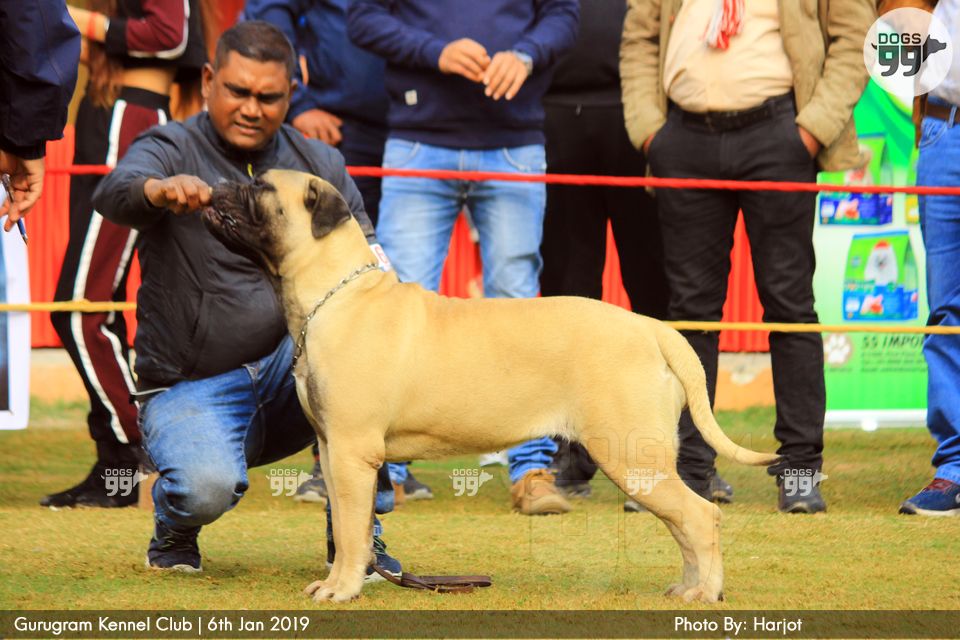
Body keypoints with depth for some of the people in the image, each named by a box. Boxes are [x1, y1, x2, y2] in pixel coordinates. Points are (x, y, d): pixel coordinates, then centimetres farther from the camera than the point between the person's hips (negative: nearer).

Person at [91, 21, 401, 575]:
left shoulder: (320, 164, 7)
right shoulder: (171, 150, -5)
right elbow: (113, 195, -27)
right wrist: (159, 190, -51)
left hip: (290, 371, 4)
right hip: (192, 389, -4)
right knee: (209, 486, -35)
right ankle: (175, 531, 6)